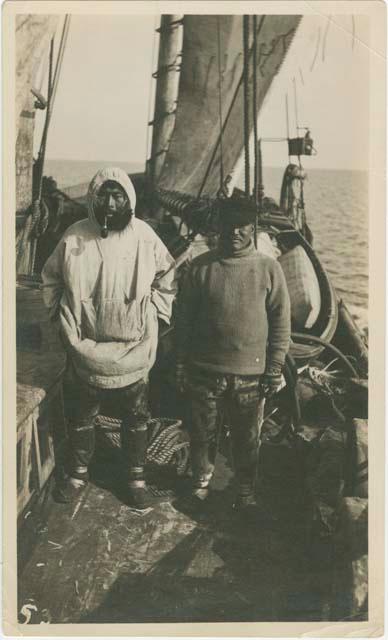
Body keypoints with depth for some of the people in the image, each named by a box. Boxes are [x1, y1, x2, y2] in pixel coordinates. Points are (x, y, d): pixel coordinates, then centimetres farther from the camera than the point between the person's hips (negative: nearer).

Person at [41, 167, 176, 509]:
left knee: (135, 418, 15)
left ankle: (136, 477, 34)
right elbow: (51, 278, 9)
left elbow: (166, 277, 7)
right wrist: (60, 312, 4)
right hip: (85, 348, 1)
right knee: (81, 418, 16)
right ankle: (78, 473, 39)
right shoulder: (74, 237, -7)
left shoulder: (145, 236, -8)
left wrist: (155, 311, 1)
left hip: (133, 349, 0)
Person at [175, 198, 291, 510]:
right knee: (203, 432, 17)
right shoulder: (201, 267, -3)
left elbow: (281, 322, -1)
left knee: (247, 437, 15)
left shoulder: (269, 268, -5)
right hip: (204, 370, 1)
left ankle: (246, 490, 38)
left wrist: (275, 369, -2)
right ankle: (202, 478, 42)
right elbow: (184, 319, 2)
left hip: (251, 373, 0)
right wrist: (182, 364, 3)